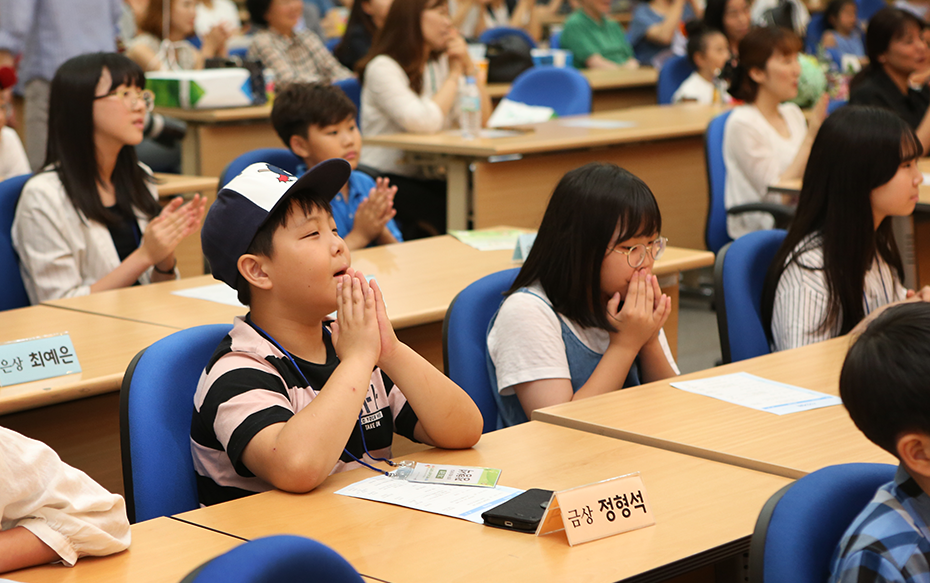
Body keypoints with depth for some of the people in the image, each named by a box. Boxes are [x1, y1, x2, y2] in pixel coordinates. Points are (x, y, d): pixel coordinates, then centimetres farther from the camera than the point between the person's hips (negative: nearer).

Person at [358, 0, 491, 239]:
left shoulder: (441, 63, 14)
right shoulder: (383, 67, -10)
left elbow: (483, 118, 8)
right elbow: (425, 122, -25)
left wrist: (468, 65, -2)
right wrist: (454, 75, -9)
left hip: (429, 178, 7)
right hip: (386, 179, -7)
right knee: (442, 217, -32)